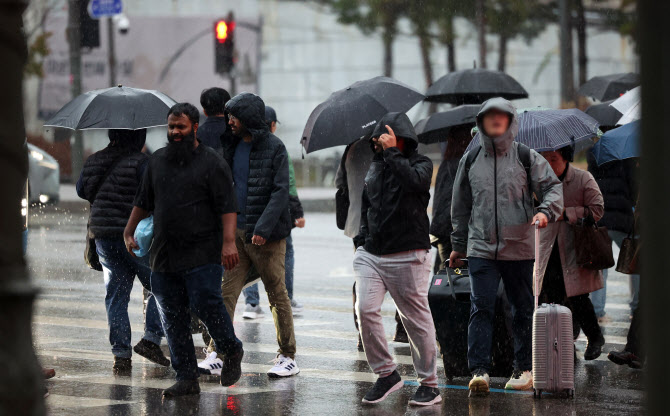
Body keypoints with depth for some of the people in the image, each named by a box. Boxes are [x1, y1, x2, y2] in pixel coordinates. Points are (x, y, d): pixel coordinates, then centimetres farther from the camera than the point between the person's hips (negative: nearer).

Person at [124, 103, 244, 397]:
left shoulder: (212, 163, -1)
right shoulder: (157, 161, 16)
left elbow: (227, 207, -8)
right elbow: (143, 202, 25)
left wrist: (228, 242, -18)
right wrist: (129, 232, 19)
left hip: (202, 254, -5)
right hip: (164, 256, 6)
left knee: (205, 304, -16)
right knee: (172, 318, 2)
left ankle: (232, 352, 10)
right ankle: (187, 379, 7)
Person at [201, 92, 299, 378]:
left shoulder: (273, 148, -7)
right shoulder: (232, 146, 11)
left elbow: (280, 192, -14)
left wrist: (263, 228, -22)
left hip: (266, 236, -6)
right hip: (236, 231, 6)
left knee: (277, 296, 2)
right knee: (226, 292, -2)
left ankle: (288, 357, 10)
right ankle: (216, 351, -2)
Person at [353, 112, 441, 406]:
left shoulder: (420, 164, -1)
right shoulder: (374, 167, 16)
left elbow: (413, 180, -25)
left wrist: (392, 151, -17)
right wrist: (362, 239, 18)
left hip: (407, 256, -5)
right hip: (371, 254, 5)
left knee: (417, 320, 0)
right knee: (365, 310, -11)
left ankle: (429, 384, 11)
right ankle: (386, 374, 3)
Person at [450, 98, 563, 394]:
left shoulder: (527, 158, 4)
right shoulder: (470, 161, 10)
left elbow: (553, 187, 2)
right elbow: (461, 205, 17)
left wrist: (546, 211, -19)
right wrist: (458, 244, 19)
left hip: (520, 247, -1)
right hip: (481, 248, 1)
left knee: (523, 308, 7)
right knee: (481, 307, -9)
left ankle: (524, 369, 18)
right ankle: (479, 370, -11)